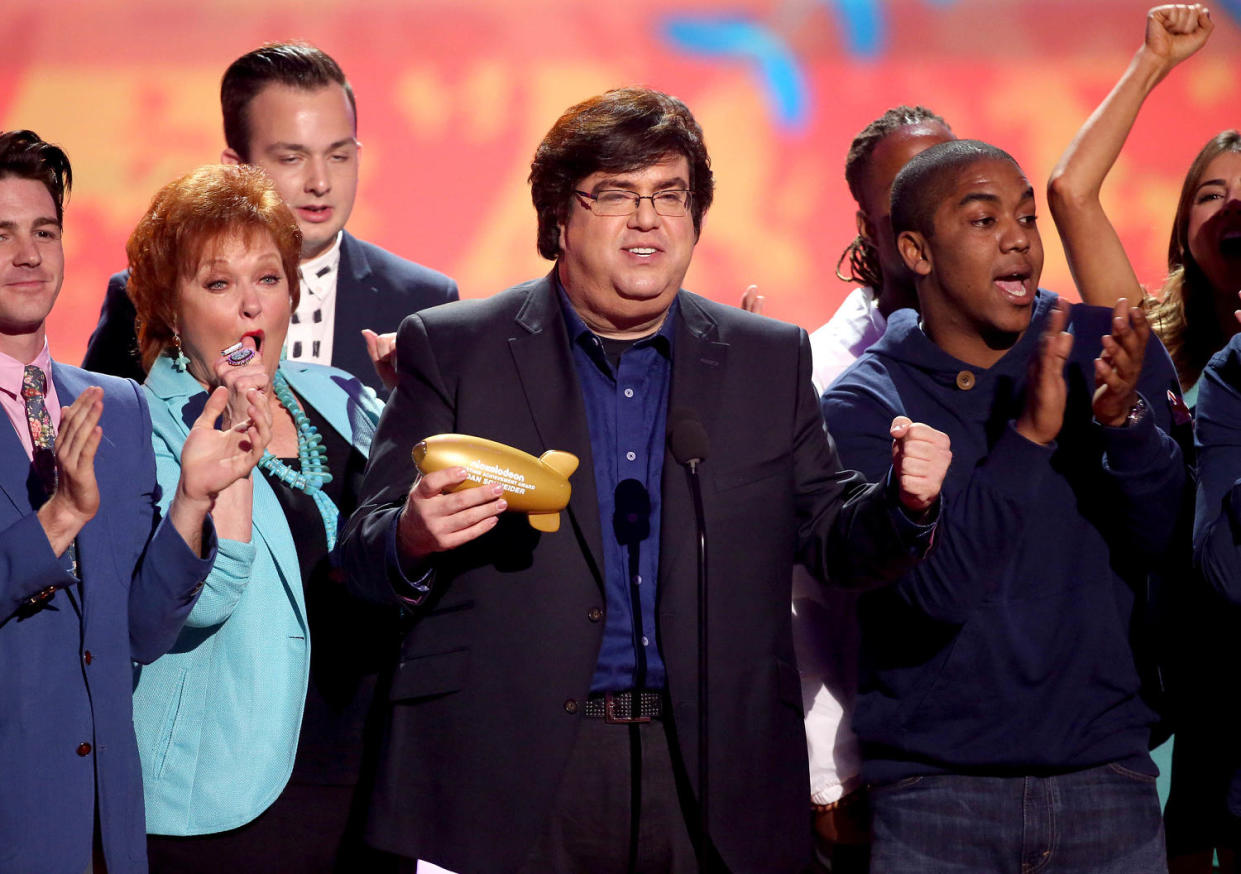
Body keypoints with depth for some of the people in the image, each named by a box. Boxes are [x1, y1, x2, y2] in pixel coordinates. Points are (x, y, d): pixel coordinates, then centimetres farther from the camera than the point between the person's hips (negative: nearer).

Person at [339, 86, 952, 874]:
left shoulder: (771, 359, 11)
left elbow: (832, 538, 12)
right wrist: (414, 539, -23)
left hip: (709, 778, 2)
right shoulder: (451, 350, 4)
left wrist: (905, 503, -10)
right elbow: (368, 554, 0)